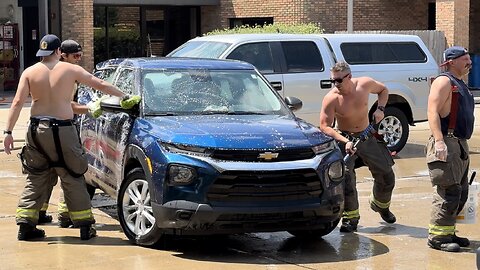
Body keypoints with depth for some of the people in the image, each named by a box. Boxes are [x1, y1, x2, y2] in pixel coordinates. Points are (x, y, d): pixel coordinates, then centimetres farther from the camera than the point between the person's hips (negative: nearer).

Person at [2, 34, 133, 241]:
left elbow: (17, 103, -5)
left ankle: (25, 225, 10)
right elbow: (101, 85, 6)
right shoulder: (70, 69, 0)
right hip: (62, 130, -2)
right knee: (72, 178, 6)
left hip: (36, 129, 2)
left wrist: (8, 132, -4)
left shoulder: (29, 72, 3)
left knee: (36, 178, 13)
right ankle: (85, 227, 9)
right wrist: (123, 96, 19)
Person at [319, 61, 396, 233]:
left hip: (367, 136, 4)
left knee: (386, 175, 10)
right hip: (345, 139, -3)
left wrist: (380, 109, -7)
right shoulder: (331, 99, -22)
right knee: (346, 176, -23)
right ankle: (350, 217, -8)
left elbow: (383, 90, 9)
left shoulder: (365, 84, -13)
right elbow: (324, 126, -25)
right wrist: (344, 141, -37)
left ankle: (381, 206, 40)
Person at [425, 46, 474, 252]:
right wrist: (439, 141, -28)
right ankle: (437, 237, -8)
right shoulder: (444, 81, -8)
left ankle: (448, 233, 20)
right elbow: (433, 111, -18)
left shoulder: (460, 84, 22)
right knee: (449, 192, -12)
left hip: (460, 144, 10)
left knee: (460, 193, 12)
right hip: (446, 144, -10)